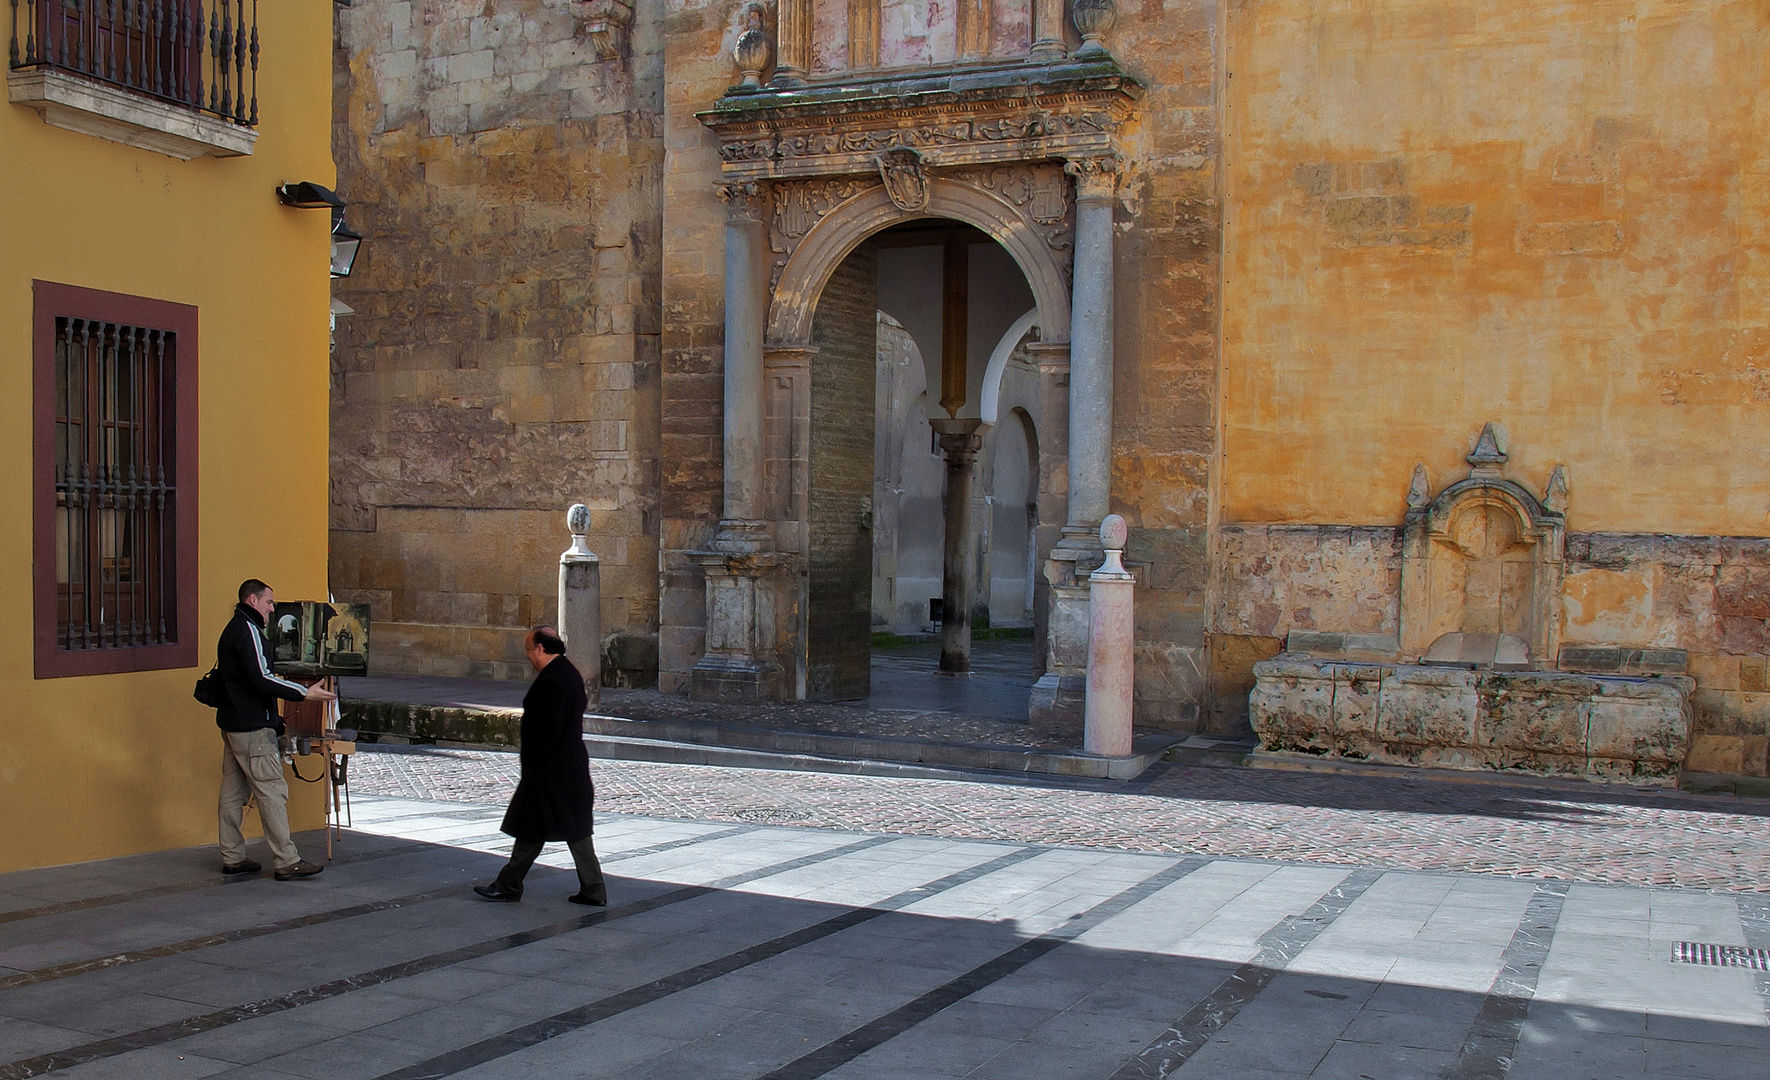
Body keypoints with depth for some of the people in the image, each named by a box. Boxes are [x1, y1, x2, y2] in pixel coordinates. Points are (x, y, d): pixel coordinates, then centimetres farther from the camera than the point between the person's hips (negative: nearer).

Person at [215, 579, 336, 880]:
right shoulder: (248, 630, -13)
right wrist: (304, 693, -23)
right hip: (252, 728, -11)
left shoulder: (232, 630, 19)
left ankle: (232, 858, 18)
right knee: (272, 791, -9)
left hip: (232, 723, 11)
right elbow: (261, 678, -23)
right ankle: (287, 862, -8)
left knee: (233, 791, 12)